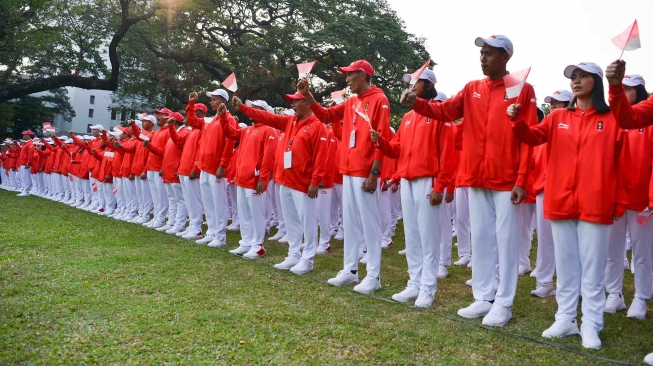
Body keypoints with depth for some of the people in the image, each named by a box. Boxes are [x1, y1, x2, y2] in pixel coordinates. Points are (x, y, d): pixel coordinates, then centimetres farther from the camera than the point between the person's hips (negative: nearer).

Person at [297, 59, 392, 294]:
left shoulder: (379, 100, -6)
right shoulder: (351, 102, 17)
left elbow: (382, 138, -13)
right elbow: (325, 116, 23)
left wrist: (374, 173, -17)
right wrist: (307, 95, 10)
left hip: (365, 174, -8)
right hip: (348, 172, 8)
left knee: (369, 223, -4)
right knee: (350, 222, 11)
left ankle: (373, 276, 2)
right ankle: (350, 270, 20)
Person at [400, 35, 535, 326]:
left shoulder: (522, 89, -3)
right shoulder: (472, 89, 12)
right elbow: (445, 111, 0)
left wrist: (522, 180, -13)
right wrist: (417, 104, -19)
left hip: (507, 180, -5)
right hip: (475, 177, 5)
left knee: (505, 239, 1)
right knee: (480, 238, 10)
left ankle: (503, 304, 10)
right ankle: (483, 298, 21)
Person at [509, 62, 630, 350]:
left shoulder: (612, 120, 3)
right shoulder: (558, 118, 10)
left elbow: (622, 165, 3)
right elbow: (533, 137, -4)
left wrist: (620, 202, 1)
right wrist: (517, 120, -24)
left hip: (596, 205, -3)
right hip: (561, 203, 3)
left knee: (592, 268, 3)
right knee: (565, 265, 11)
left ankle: (591, 326, 12)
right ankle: (565, 319, 21)